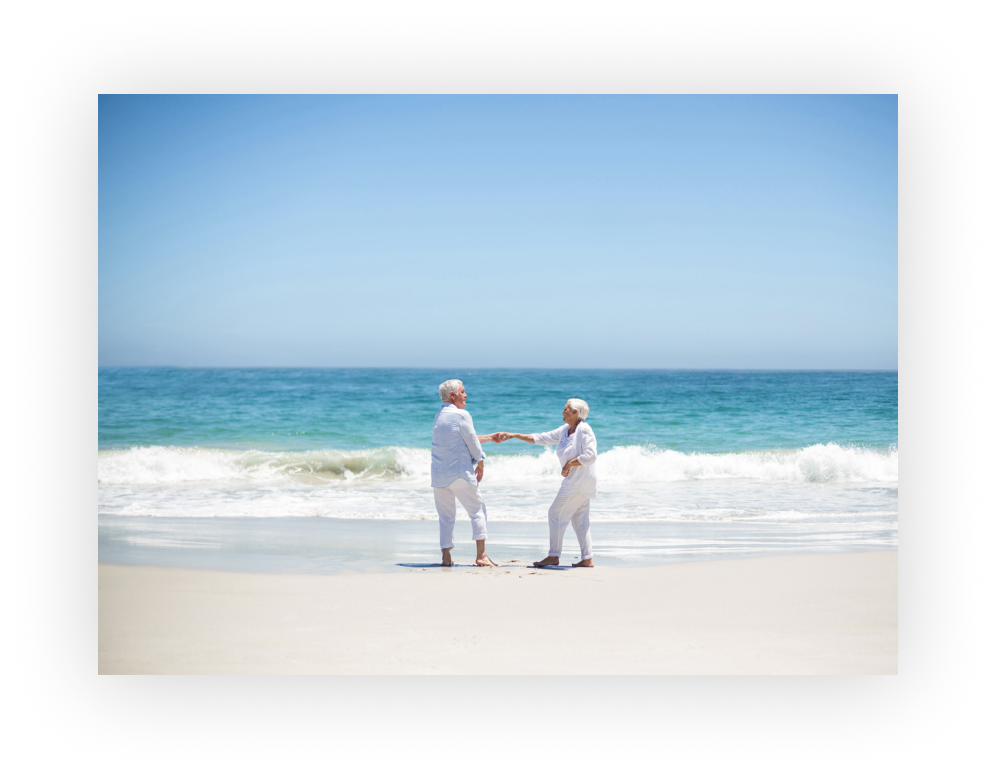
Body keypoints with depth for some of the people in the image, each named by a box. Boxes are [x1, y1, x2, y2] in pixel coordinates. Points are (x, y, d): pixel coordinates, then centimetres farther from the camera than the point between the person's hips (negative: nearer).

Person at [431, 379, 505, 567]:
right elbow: (473, 444, -5)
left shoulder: (439, 417, 15)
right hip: (460, 473, -7)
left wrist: (490, 437, 33)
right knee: (478, 511, 3)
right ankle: (481, 555, -2)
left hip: (438, 475, 7)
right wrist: (480, 464, 12)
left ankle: (446, 556, 5)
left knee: (445, 516, 10)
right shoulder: (461, 415, -10)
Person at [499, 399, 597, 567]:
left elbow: (591, 455, -22)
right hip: (573, 481, 9)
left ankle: (554, 557, 1)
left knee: (556, 514, -4)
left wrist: (570, 463, -17)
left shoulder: (584, 430, -14)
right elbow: (541, 438, 16)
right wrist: (512, 435, 14)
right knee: (579, 519, 8)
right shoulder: (565, 430, 13)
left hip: (579, 482, -9)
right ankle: (587, 559, 8)